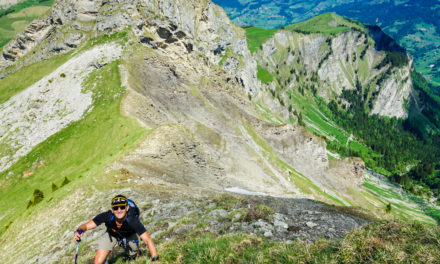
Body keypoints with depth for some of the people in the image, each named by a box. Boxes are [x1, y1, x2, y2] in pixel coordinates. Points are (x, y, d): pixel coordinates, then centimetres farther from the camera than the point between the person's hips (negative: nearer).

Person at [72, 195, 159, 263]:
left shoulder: (132, 221, -41)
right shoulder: (106, 216, -37)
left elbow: (148, 240, -40)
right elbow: (86, 226, -31)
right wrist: (78, 231, -55)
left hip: (129, 236, 0)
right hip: (111, 235, 0)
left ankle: (136, 251, 51)